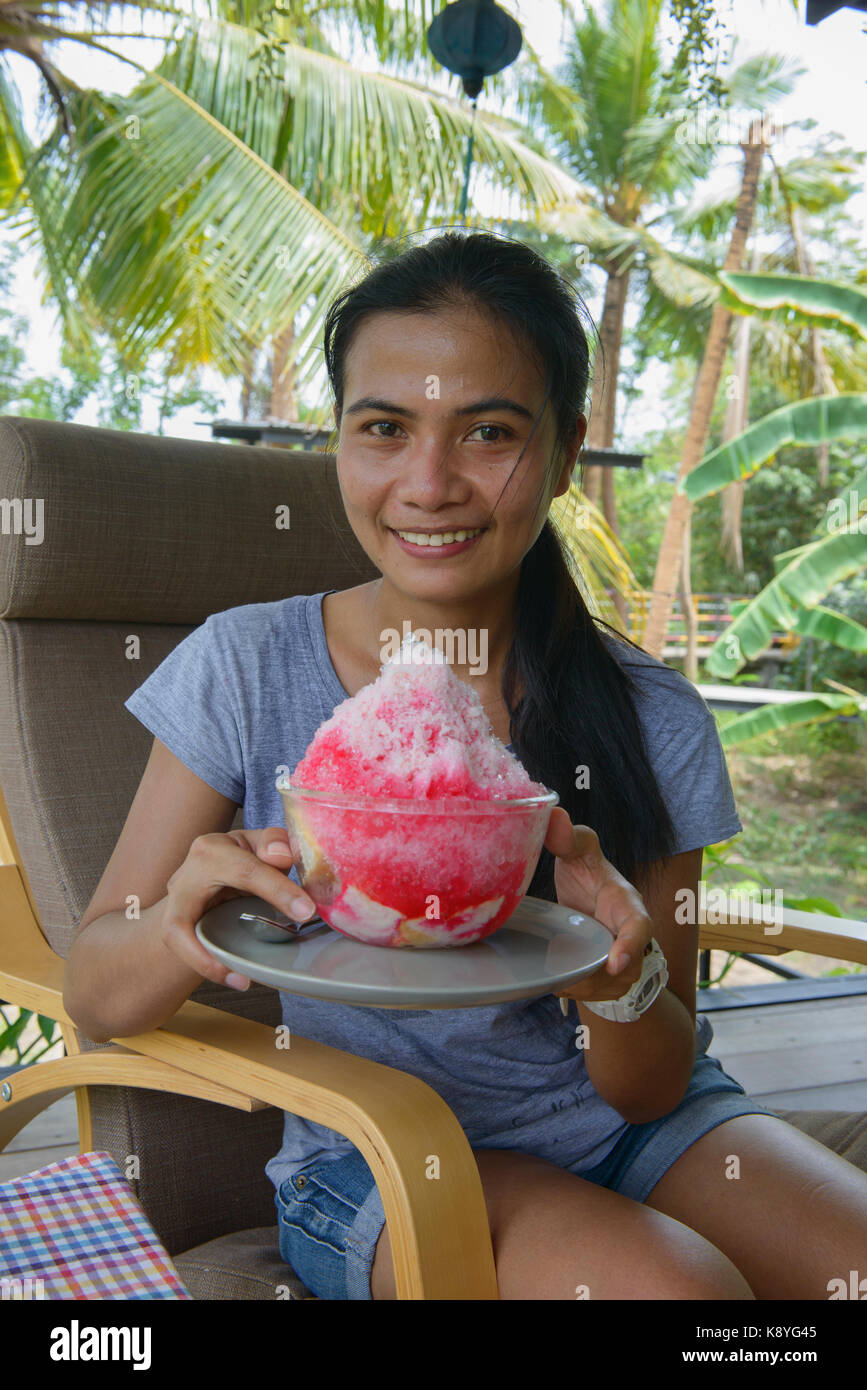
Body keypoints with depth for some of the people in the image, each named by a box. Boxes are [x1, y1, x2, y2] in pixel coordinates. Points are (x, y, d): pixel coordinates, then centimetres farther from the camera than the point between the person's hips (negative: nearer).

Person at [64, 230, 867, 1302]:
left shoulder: (657, 723, -10)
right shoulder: (246, 670, -11)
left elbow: (651, 1090, -5)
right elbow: (93, 1002, -8)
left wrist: (619, 979, -27)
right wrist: (180, 930, -30)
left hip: (623, 1136, 2)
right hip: (373, 1162, -1)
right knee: (670, 1284, -28)